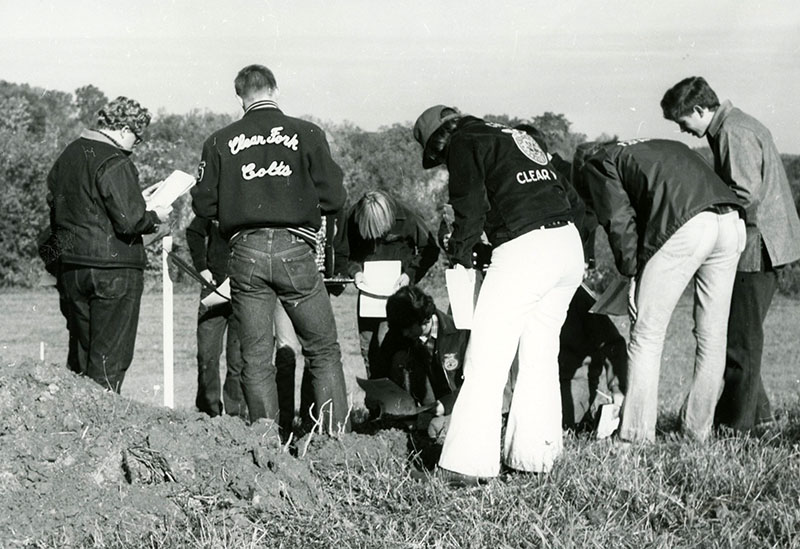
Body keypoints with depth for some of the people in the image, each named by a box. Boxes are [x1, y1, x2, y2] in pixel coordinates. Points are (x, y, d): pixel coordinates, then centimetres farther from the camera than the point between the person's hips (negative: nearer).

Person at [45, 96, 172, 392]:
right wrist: (155, 217, -3)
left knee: (80, 350, 16)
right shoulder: (115, 163, -16)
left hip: (71, 266, 7)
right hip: (114, 268, -7)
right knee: (110, 356, 0)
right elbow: (129, 221, -21)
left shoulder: (67, 156, 10)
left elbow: (53, 203, 16)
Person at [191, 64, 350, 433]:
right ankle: (336, 433, 4)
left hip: (245, 252, 1)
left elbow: (203, 205, 6)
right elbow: (334, 197, 0)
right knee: (324, 350, 10)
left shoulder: (219, 142, 6)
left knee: (255, 358, 9)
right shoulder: (307, 134, 2)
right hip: (294, 249, -1)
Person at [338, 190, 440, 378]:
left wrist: (410, 274, -16)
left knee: (386, 339, -17)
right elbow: (343, 253, 4)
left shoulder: (406, 218, -17)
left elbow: (430, 250, -5)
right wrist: (355, 271, -14)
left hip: (396, 286, -3)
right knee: (366, 344, 3)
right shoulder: (354, 219, -11)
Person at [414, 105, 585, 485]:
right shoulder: (516, 137, 28)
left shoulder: (462, 144, 5)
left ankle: (468, 464, -9)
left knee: (486, 357, -6)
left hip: (524, 250, -8)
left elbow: (470, 208, -7)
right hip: (569, 244, 8)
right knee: (541, 354, 15)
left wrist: (459, 257, 8)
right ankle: (535, 456, 17)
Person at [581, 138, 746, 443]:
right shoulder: (662, 146, 38)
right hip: (731, 220, 7)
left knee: (647, 336, 3)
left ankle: (637, 434, 4)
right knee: (712, 335, 14)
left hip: (685, 224, -7)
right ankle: (698, 429, 22)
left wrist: (632, 271, 13)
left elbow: (620, 221, 5)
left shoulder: (598, 162, 19)